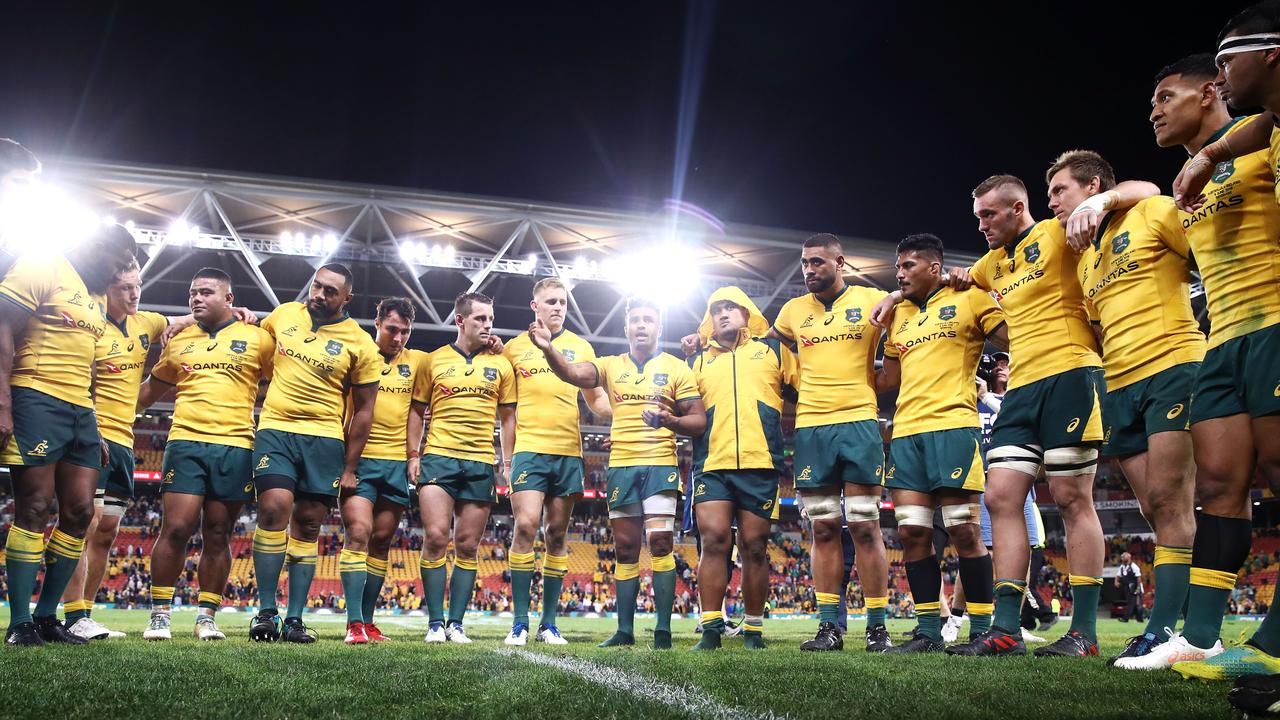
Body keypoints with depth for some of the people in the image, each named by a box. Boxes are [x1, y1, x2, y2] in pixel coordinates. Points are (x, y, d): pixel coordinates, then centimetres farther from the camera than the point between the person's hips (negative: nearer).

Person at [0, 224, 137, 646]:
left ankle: (47, 616, 14)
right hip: (37, 401, -8)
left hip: (81, 410, 8)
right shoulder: (42, 267, -3)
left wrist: (94, 429, 20)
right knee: (34, 508, -7)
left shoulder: (98, 298, 21)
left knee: (79, 512, 4)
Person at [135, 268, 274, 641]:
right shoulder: (179, 341, 15)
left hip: (235, 446, -1)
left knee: (217, 536, 4)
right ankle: (160, 614, 7)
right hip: (186, 442, 2)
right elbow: (152, 388, 27)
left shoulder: (257, 339, 6)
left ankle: (206, 617, 13)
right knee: (176, 528, -7)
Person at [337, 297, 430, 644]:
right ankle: (354, 624, -13)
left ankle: (368, 621, 14)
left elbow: (416, 411, 12)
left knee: (381, 541, 6)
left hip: (397, 462, 3)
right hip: (359, 459, -3)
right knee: (358, 534, -13)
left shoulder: (418, 361, 10)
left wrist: (414, 454, 2)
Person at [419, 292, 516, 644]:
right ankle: (435, 624, -1)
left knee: (467, 545, 4)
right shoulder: (434, 361, 7)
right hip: (439, 456, -1)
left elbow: (508, 417, 14)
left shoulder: (501, 364, 10)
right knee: (436, 537, -11)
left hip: (481, 462, 2)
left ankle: (456, 623, 11)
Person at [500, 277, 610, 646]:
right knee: (525, 526, -13)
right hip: (529, 449, -2)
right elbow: (507, 409, 10)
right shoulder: (515, 348, 8)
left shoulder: (581, 347, 12)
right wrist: (506, 457, 5)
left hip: (568, 452, 2)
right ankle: (519, 622, -4)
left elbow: (596, 399, 17)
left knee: (556, 535, 6)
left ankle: (548, 623, 13)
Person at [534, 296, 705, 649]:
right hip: (621, 466, 3)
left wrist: (672, 421, -20)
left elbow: (699, 420, 1)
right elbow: (573, 373, -8)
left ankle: (663, 630, -5)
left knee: (660, 542, -12)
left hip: (660, 465, -3)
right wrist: (548, 349, -27)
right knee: (625, 548, 7)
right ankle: (625, 630, 13)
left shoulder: (677, 369, 4)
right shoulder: (612, 366, 10)